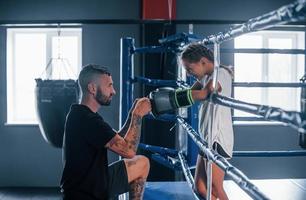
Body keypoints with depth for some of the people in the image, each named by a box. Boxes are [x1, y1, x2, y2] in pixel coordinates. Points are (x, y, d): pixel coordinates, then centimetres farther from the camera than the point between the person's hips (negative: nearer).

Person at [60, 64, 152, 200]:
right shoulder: (86, 120, -26)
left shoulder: (83, 115, 6)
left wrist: (133, 115, 1)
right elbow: (128, 151, -24)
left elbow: (118, 142, 12)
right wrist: (138, 115, -14)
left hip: (96, 181, 9)